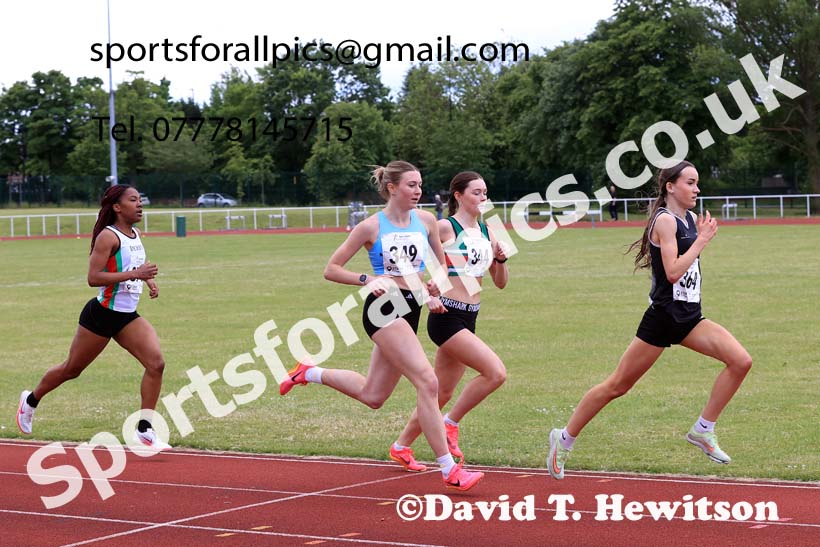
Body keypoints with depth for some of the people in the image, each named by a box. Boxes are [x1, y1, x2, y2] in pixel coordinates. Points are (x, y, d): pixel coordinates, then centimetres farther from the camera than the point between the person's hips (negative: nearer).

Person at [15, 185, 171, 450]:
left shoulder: (135, 234, 8)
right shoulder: (108, 236, -17)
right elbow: (93, 277, -24)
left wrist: (149, 281, 8)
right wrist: (134, 274, -30)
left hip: (128, 317, 7)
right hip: (101, 315, -7)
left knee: (156, 363, -14)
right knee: (72, 369, 11)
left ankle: (144, 430, -9)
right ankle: (31, 400, 38)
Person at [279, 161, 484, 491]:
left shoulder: (426, 221, 8)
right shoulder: (371, 227, -6)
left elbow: (440, 263, 24)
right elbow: (331, 269, -1)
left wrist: (434, 294, 7)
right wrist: (367, 280, -16)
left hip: (410, 311, 7)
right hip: (384, 309, -7)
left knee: (372, 396, 14)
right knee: (427, 382, -20)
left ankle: (310, 373, 37)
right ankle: (449, 470, -19)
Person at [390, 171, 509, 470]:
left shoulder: (485, 232, 13)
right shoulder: (444, 227, -8)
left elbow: (500, 282, 17)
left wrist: (501, 259, -2)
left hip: (468, 319, 8)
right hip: (447, 317, -8)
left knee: (442, 393, 13)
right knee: (496, 372, -19)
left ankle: (402, 446, 26)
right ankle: (450, 424, -3)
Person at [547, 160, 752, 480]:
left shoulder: (690, 220, 11)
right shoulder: (665, 220, -13)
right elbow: (673, 272, -22)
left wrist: (703, 234, 10)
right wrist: (702, 240, -16)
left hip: (689, 319, 8)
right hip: (663, 318, -8)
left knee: (741, 361, -10)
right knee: (618, 386, 1)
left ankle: (703, 430, 0)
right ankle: (564, 439, 16)